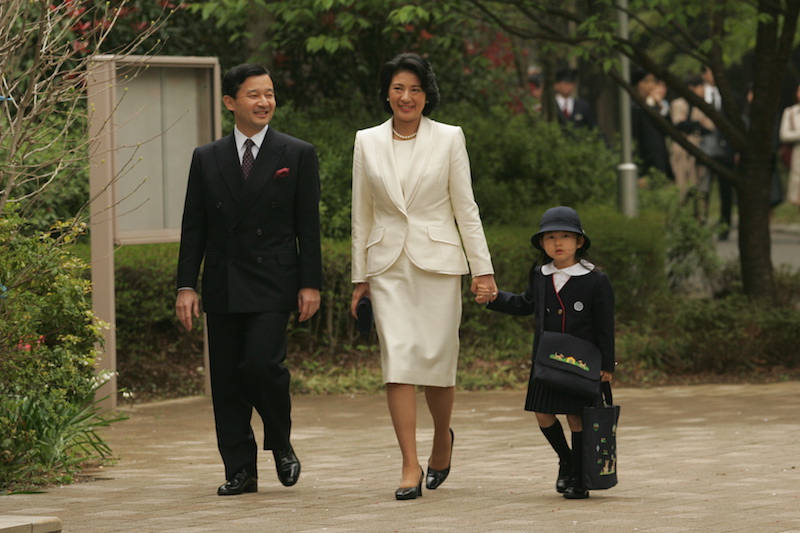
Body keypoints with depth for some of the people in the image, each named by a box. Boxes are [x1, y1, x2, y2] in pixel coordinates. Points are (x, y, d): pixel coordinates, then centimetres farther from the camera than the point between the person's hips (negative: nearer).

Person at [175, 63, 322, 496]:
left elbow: (308, 227, 2)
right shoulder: (206, 159, 9)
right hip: (222, 289, 3)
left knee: (263, 363, -17)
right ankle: (240, 471, 10)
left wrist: (310, 284, -4)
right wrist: (186, 286, 1)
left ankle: (281, 444, 7)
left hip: (271, 285, -3)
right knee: (227, 379, 3)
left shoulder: (298, 155, 4)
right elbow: (193, 228, 9)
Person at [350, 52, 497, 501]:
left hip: (438, 262, -1)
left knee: (437, 360, 1)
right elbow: (362, 214, 11)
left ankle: (443, 438, 30)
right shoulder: (368, 143, 7)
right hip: (388, 266, 1)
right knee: (398, 360, -9)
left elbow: (466, 207, 3)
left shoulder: (449, 139, 2)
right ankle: (411, 467, -10)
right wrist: (360, 278, 10)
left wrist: (482, 268, -2)